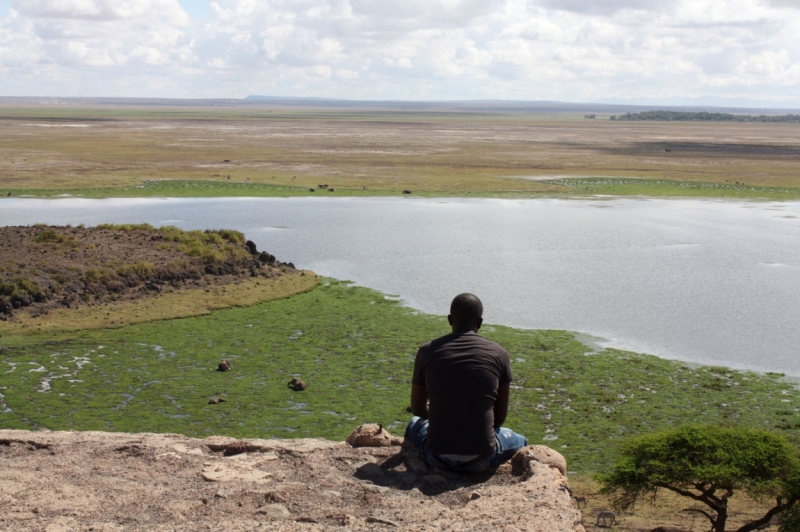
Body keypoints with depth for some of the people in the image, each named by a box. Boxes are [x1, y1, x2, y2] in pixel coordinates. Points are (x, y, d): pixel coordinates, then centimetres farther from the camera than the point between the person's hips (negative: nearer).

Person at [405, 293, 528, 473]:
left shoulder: (427, 351, 0)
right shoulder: (498, 354, -1)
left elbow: (417, 409, 12)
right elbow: (500, 416, 8)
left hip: (437, 457, 1)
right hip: (480, 460, -1)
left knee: (415, 425, 35)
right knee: (519, 441, 31)